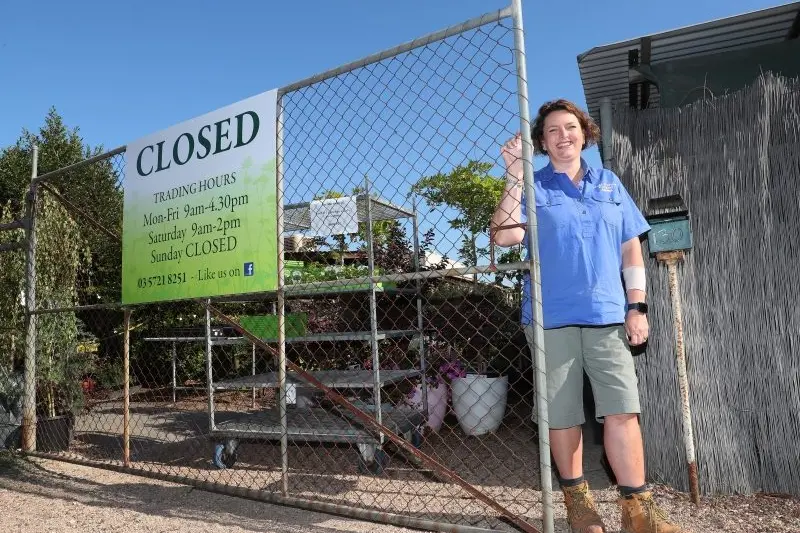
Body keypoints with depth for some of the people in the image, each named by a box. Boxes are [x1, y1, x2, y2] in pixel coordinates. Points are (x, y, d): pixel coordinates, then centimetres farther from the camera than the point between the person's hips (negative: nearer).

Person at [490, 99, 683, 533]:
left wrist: (637, 306, 5)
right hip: (552, 318, -2)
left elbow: (631, 248, 13)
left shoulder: (609, 184, 14)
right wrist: (514, 175, -15)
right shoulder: (532, 187, 4)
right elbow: (505, 235, -13)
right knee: (562, 415, 6)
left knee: (623, 410, -2)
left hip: (608, 316, 2)